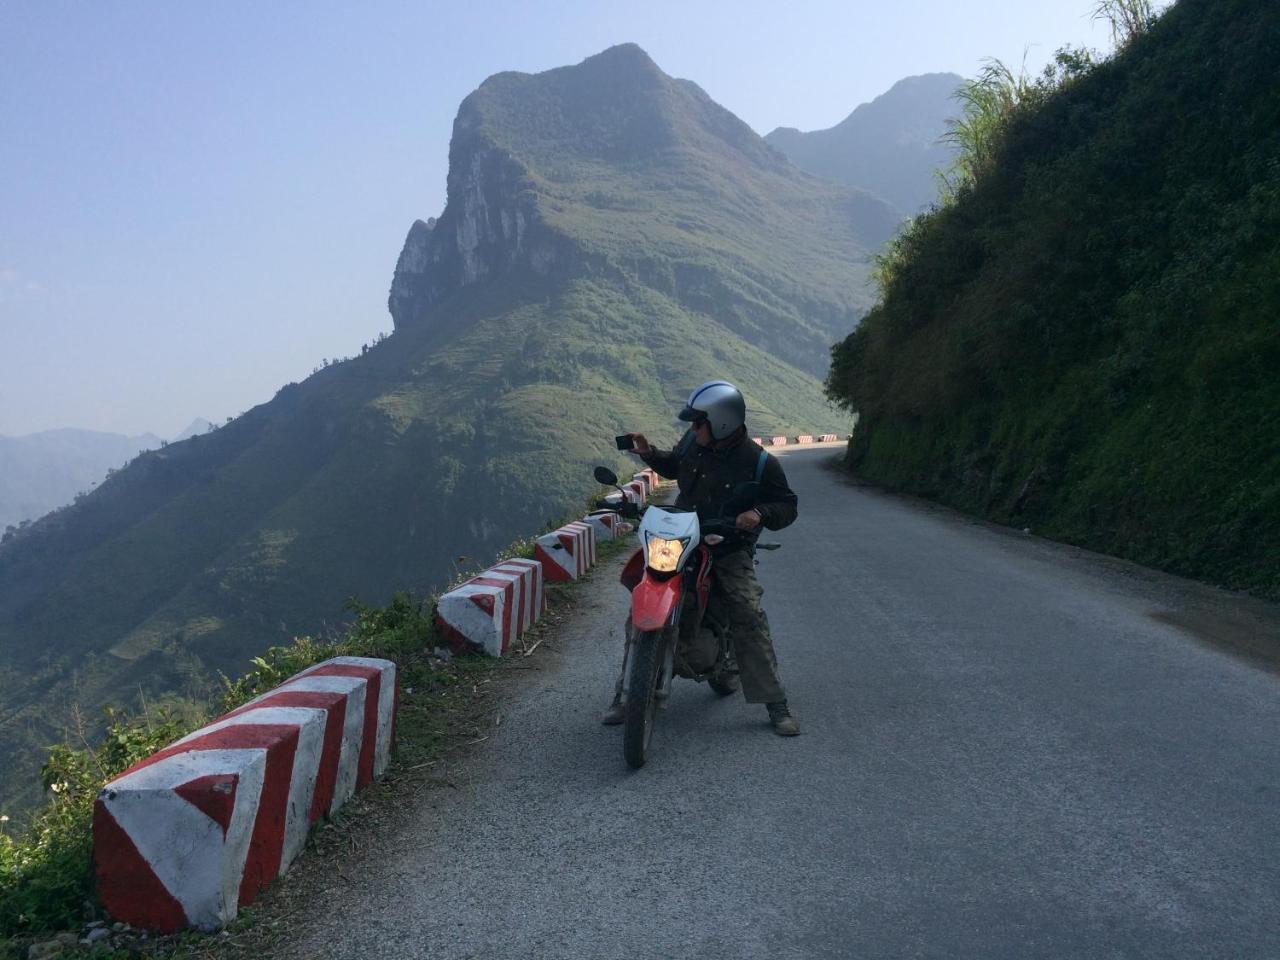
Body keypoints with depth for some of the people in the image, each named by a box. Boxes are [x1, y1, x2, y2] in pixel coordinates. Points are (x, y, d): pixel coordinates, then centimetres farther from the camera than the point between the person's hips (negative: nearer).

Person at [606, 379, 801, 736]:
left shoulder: (760, 462, -13)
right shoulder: (692, 442, 0)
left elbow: (787, 506, -5)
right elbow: (673, 466, 23)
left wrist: (761, 514, -25)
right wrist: (648, 452, 4)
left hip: (730, 553, -4)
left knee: (749, 620, -18)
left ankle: (777, 705, -8)